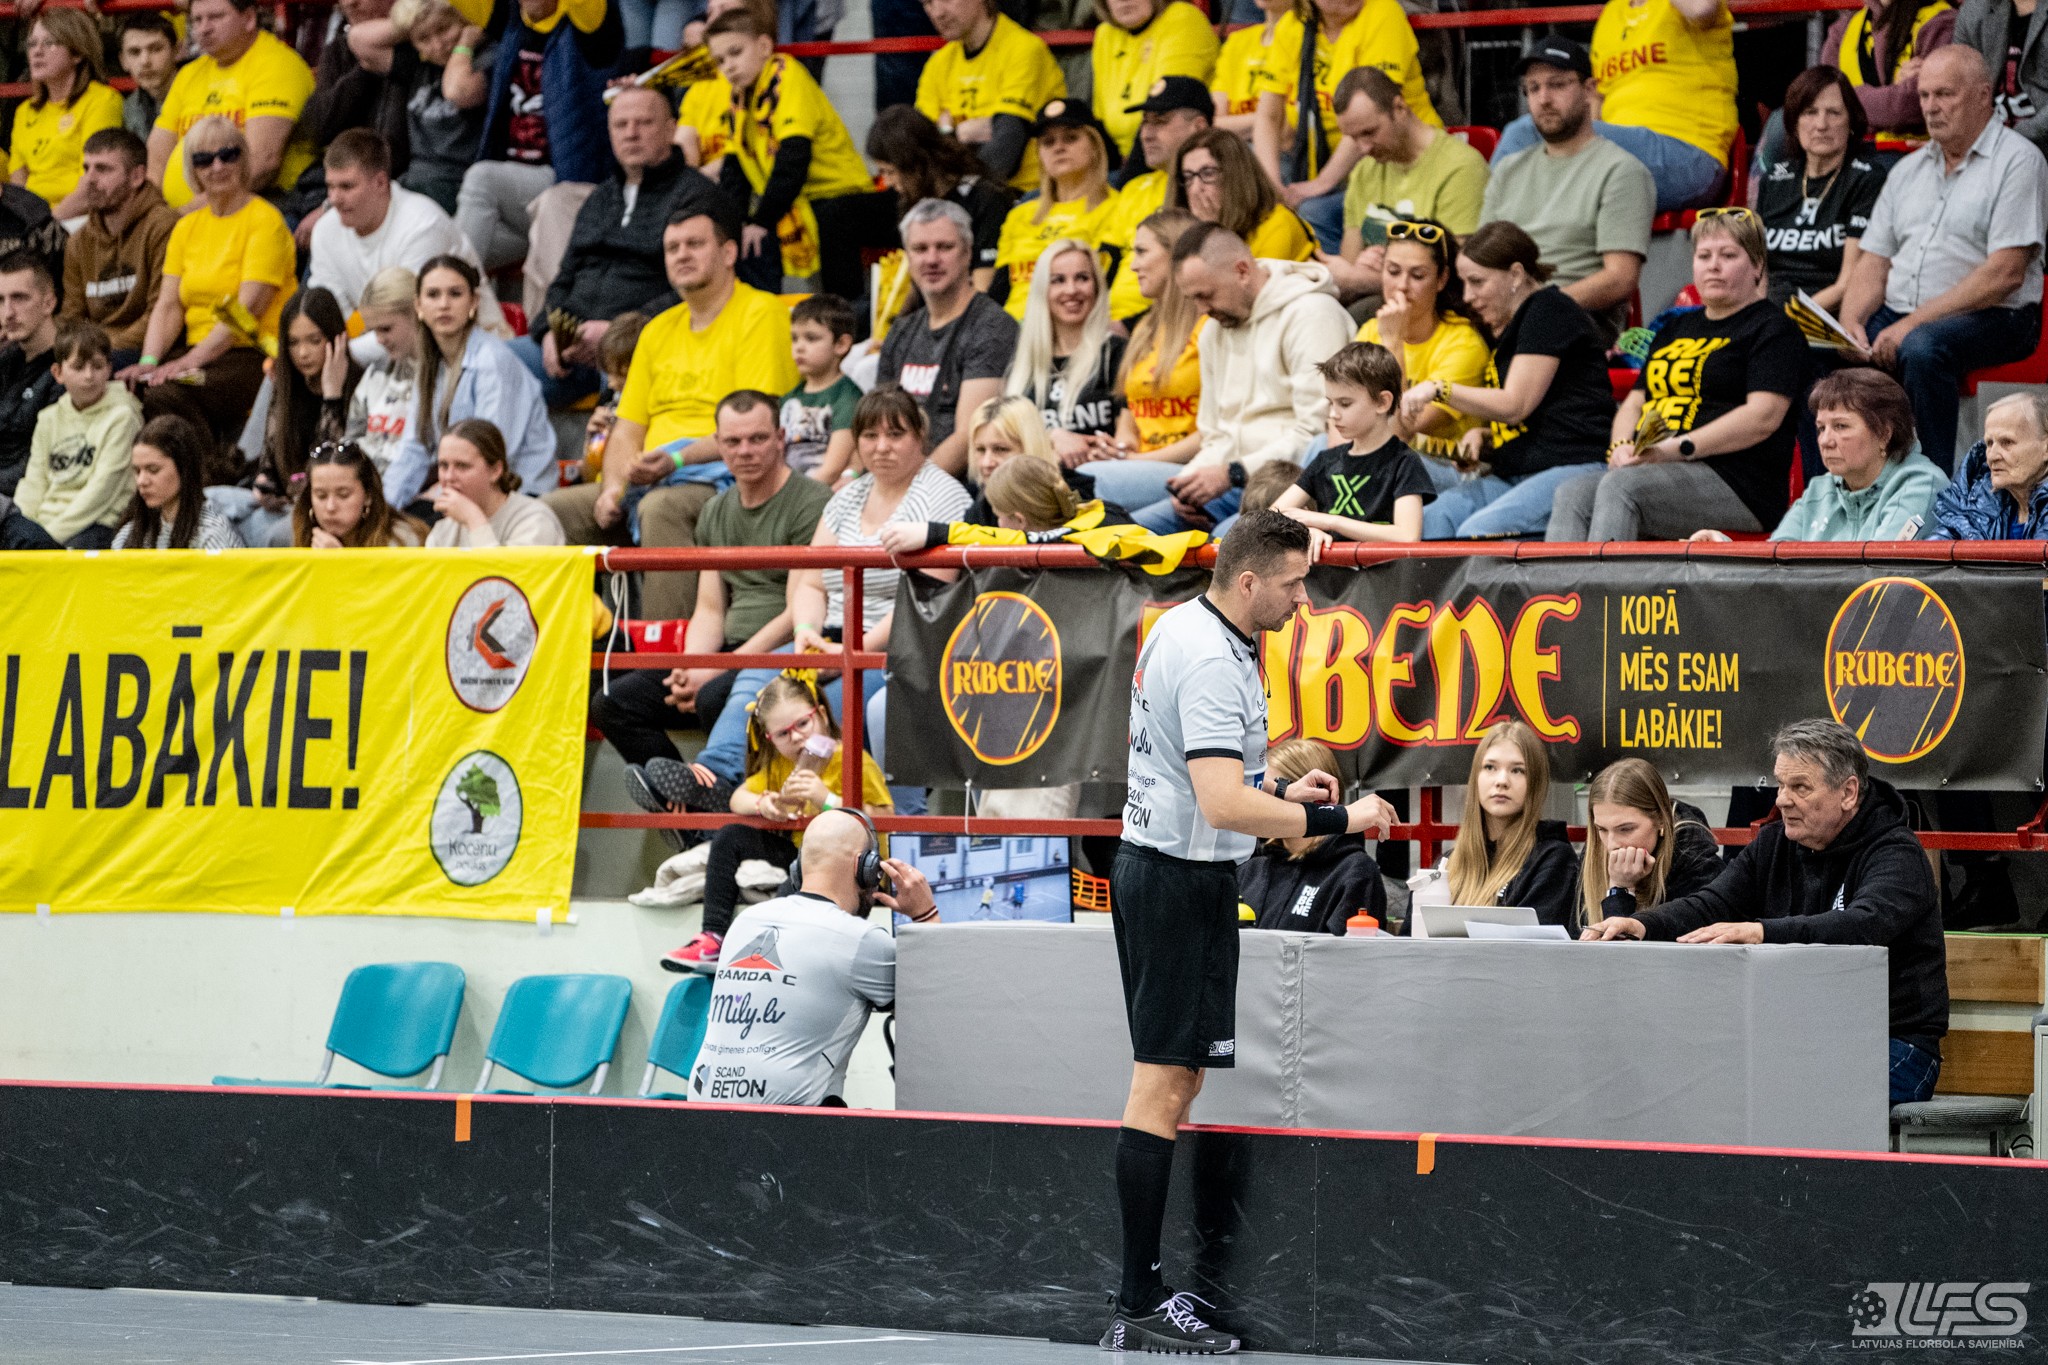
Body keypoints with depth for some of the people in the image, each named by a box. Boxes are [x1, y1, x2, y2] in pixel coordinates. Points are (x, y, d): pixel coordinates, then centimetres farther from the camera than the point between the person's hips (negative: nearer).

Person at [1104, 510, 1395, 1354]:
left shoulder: (1178, 627, 11)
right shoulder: (1213, 663, -21)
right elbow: (1224, 806, -29)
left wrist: (1277, 792, 16)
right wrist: (1339, 821, -24)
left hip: (1151, 864, 11)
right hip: (1186, 880, -11)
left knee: (1170, 1084, 12)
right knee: (1163, 1089, -9)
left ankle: (1146, 1287, 13)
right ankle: (1138, 1312, -9)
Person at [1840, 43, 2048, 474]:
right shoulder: (1909, 170, 19)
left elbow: (2005, 274, -14)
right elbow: (1874, 262, 16)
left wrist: (1914, 323, -18)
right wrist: (1850, 322, -7)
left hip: (1992, 318, -6)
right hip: (1899, 314, 6)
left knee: (1922, 348, -38)